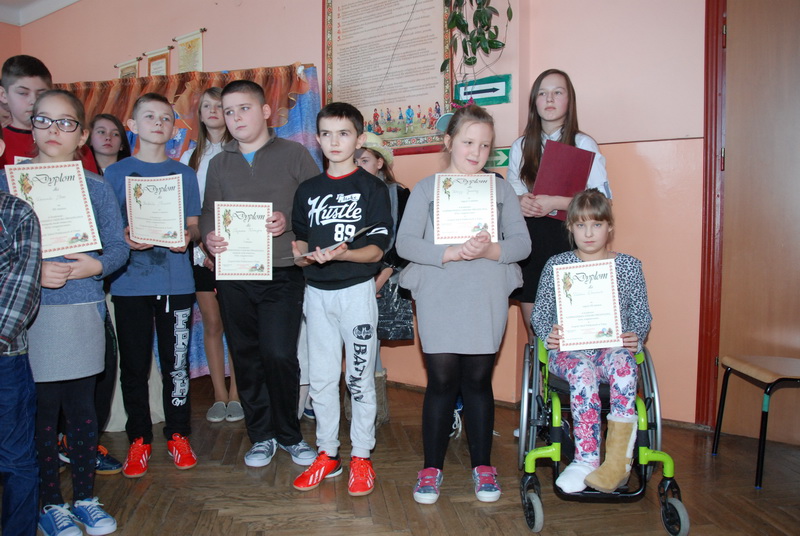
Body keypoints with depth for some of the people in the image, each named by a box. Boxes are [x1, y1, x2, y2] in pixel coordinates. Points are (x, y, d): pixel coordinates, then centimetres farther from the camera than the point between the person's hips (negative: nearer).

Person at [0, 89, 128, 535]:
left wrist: (96, 265, -15)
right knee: (42, 409, 6)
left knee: (83, 406, 11)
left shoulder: (97, 187, 6)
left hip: (84, 311, 2)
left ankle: (86, 497, 27)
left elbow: (119, 246, 4)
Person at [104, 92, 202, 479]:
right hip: (129, 283, 0)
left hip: (176, 283, 1)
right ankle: (139, 439, 20)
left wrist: (187, 237, -14)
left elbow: (194, 226, 9)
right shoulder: (115, 173, 7)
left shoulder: (185, 174, 10)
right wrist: (124, 239, -16)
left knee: (176, 364, 6)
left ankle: (178, 435, 20)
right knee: (134, 365, 5)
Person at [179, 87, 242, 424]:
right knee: (212, 323, 5)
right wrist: (200, 250, -2)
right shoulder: (190, 158, 13)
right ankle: (219, 395, 15)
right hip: (201, 251, 3)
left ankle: (236, 394, 10)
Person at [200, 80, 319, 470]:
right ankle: (261, 435, 26)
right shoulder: (219, 164, 15)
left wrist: (289, 221, -18)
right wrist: (209, 237, -9)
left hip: (282, 274, -4)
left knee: (279, 354, -8)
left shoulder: (293, 154, 4)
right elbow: (208, 212, 12)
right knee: (246, 358, 9)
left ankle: (289, 434, 15)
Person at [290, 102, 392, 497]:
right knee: (320, 379, 9)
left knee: (359, 379, 4)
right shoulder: (307, 191, 11)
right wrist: (302, 255, -8)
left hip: (356, 291, -4)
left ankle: (361, 456, 17)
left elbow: (377, 249, -7)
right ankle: (327, 453, 24)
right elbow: (300, 241, 14)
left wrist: (341, 254, -24)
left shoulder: (372, 188, -2)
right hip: (317, 293, 4)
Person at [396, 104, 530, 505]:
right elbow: (405, 243, -6)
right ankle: (432, 467, 18)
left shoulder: (500, 188, 9)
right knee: (441, 380, 2)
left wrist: (490, 250, -18)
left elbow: (522, 242, 2)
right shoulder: (426, 189, 4)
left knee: (478, 380, 9)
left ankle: (482, 465, 24)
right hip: (438, 301, -1)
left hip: (487, 300, 1)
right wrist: (451, 253, -19)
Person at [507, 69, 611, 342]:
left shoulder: (584, 145, 1)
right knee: (534, 336, 8)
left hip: (567, 240, -3)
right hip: (528, 243, 4)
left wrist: (556, 203, -18)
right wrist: (519, 202, -6)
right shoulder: (520, 147, 13)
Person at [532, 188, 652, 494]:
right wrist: (549, 334, -11)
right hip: (568, 351, 0)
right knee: (582, 370, -35)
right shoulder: (557, 265, 10)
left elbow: (642, 314, 14)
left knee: (622, 361, -35)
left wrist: (635, 337, -7)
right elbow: (539, 313, 11)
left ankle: (618, 459, -36)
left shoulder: (628, 266, 13)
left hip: (612, 348, 1)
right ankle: (588, 461, -34)